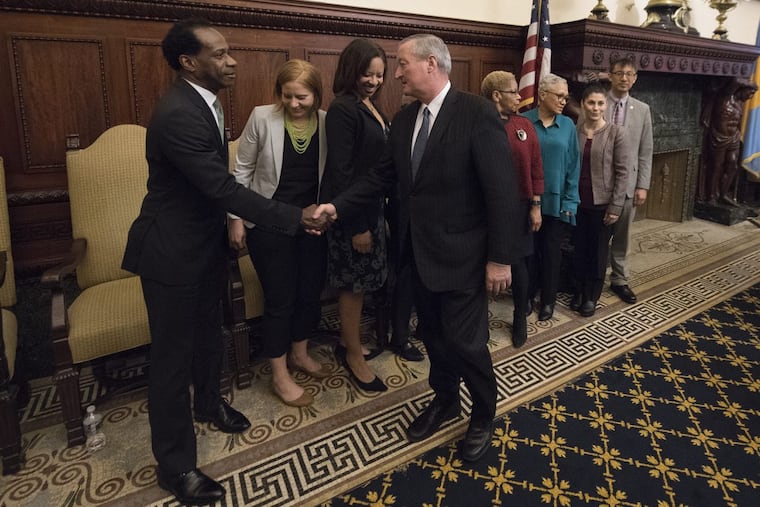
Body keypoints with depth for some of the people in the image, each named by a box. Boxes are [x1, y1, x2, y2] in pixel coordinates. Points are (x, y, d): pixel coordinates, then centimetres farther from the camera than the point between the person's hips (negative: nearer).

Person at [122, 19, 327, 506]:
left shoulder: (202, 102, 5)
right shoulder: (177, 114, -26)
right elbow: (224, 187, -29)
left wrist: (231, 224, 18)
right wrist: (297, 216, -26)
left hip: (207, 241, 9)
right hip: (173, 251, -9)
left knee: (209, 331, 24)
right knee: (174, 352, 3)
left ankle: (208, 401, 49)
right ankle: (176, 464, 20)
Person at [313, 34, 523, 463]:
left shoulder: (476, 112, -15)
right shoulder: (405, 118, 6)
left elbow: (503, 189, -17)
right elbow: (383, 176, 7)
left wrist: (501, 257, -17)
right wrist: (338, 207, -6)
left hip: (460, 253, -6)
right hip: (419, 251, 7)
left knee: (465, 341, 4)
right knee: (434, 335, 19)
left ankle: (484, 415, 32)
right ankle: (445, 400, 43)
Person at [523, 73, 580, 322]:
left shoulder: (568, 125, 1)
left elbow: (573, 166, 2)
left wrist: (570, 201, -4)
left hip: (556, 201, 1)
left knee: (551, 251, 11)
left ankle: (548, 299, 26)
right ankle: (528, 294, 29)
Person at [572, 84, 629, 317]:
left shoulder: (616, 132, -6)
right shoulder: (574, 130, 0)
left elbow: (622, 172, -7)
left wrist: (615, 206, -11)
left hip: (602, 203, -2)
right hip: (577, 201, 2)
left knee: (598, 250, 10)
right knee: (579, 249, 12)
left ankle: (592, 296, 26)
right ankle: (579, 291, 30)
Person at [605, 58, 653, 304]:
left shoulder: (642, 110, 7)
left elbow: (646, 151, 6)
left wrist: (643, 185, -1)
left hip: (627, 182, 2)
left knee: (621, 236, 10)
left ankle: (619, 280, 24)